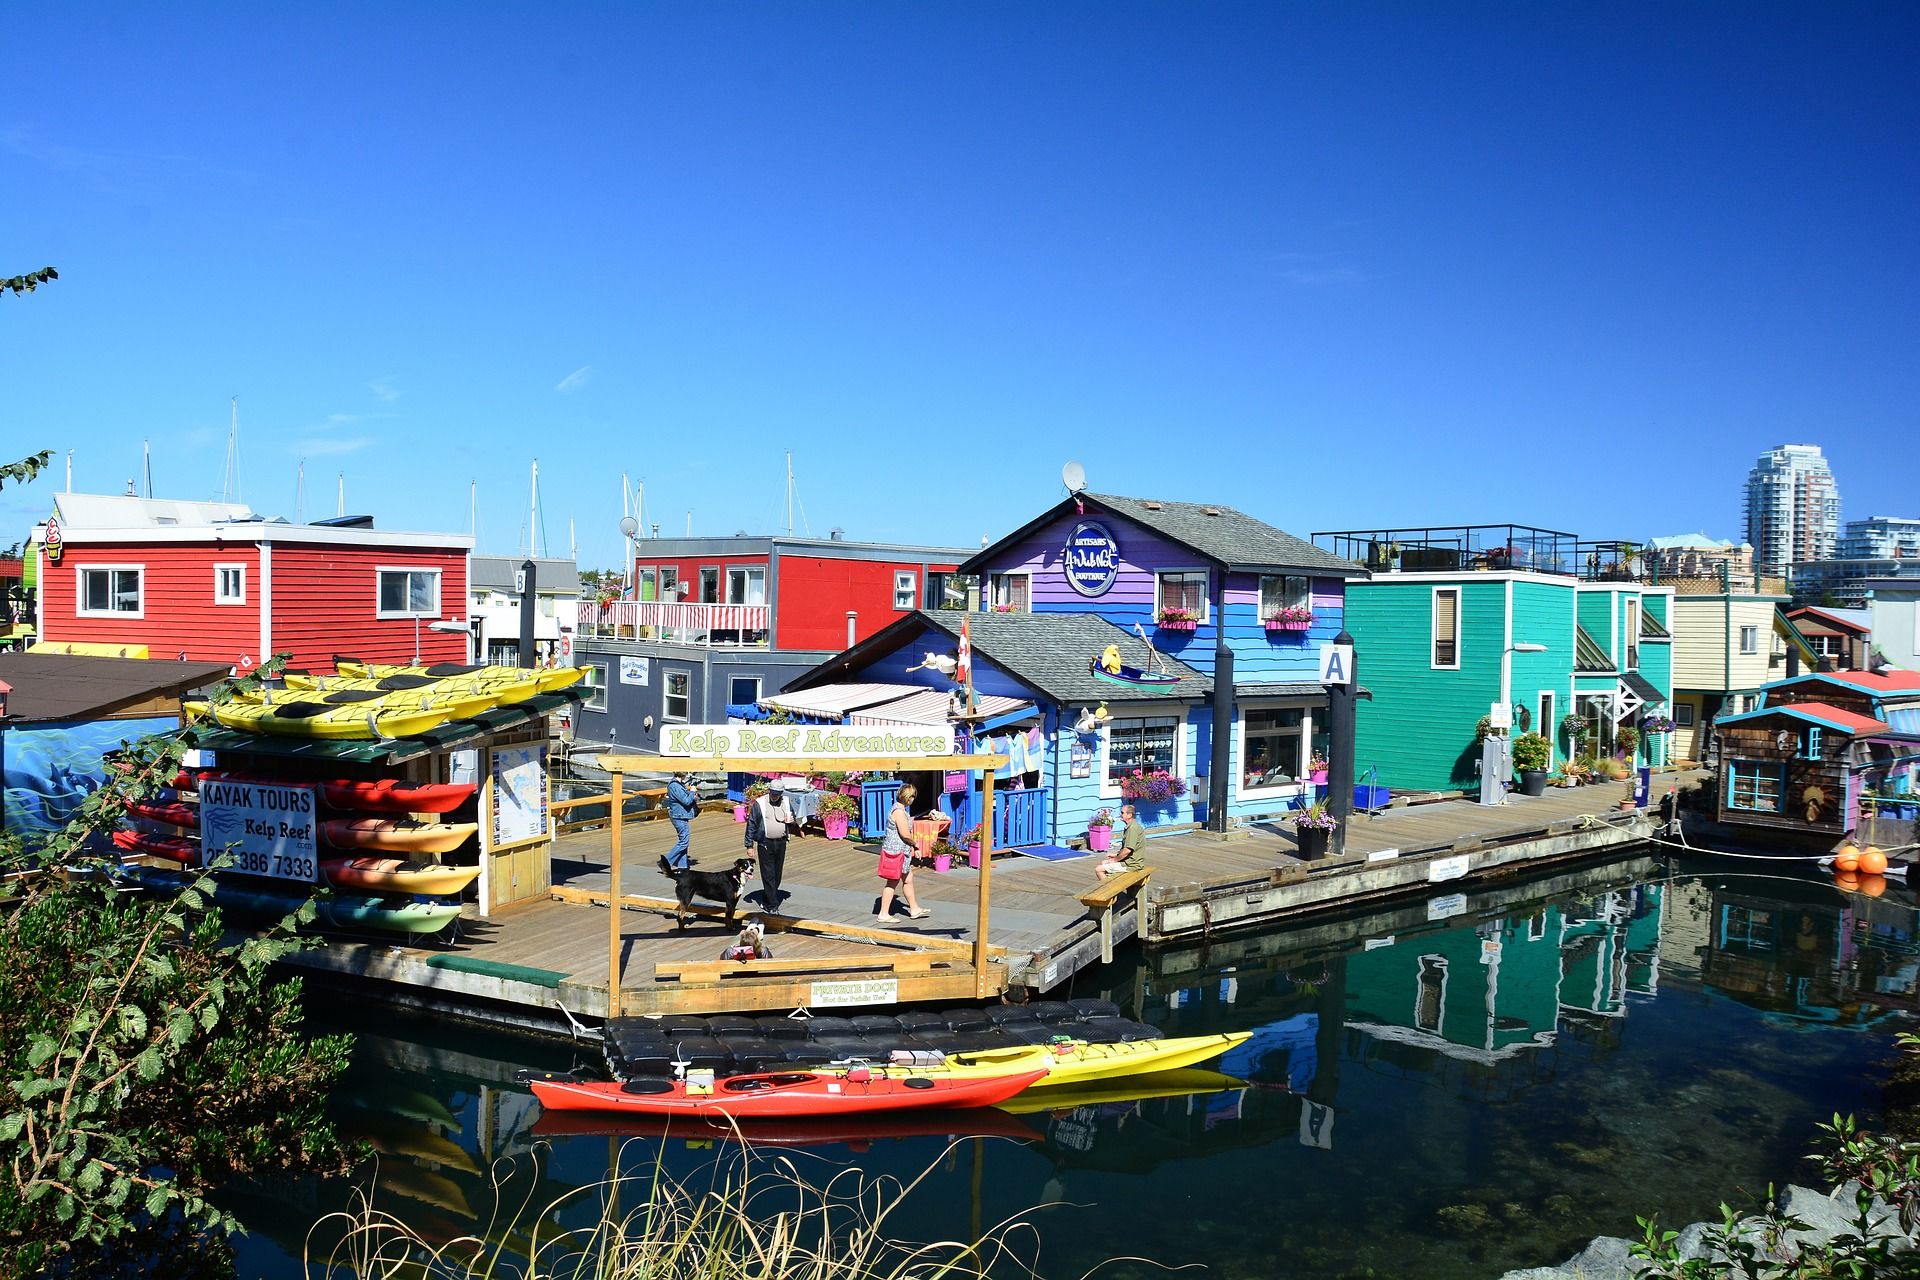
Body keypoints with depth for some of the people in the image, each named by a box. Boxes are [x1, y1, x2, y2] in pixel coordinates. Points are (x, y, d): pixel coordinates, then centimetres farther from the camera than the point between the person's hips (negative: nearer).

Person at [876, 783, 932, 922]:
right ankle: (883, 914, 6)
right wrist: (914, 842, -9)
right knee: (892, 883, -2)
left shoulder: (900, 809, 13)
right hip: (895, 851, -10)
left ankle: (914, 909, 28)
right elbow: (905, 834, -25)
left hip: (902, 852, 10)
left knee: (908, 880, 17)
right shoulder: (899, 811, -21)